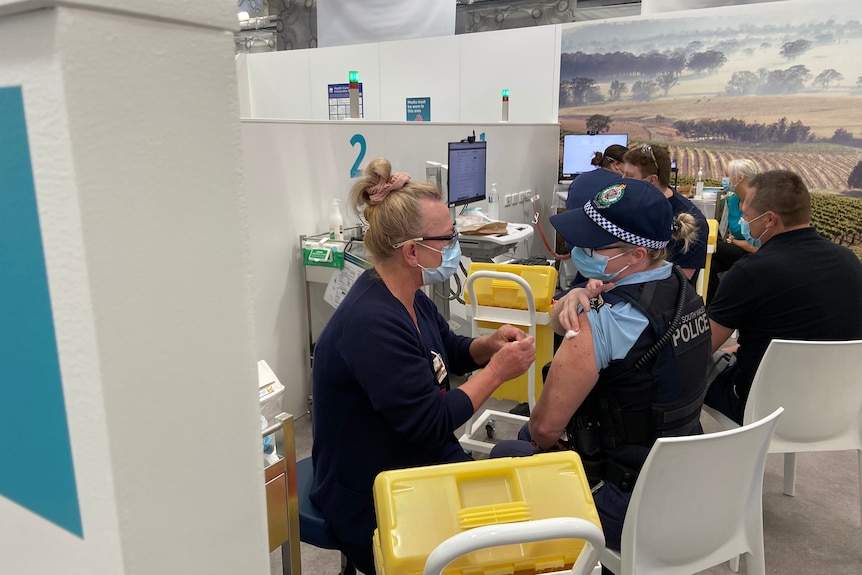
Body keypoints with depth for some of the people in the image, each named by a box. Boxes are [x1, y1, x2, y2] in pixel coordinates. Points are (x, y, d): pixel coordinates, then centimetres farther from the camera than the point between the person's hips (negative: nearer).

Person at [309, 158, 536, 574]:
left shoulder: (409, 297, -1)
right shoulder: (371, 324, -29)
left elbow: (448, 354, 15)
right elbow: (431, 423, -26)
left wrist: (487, 345, -5)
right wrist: (497, 371, -19)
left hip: (422, 460, 8)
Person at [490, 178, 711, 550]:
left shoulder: (605, 321, -31)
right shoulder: (681, 287, -3)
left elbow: (545, 427, -22)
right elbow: (559, 323, 4)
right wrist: (575, 297, -18)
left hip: (629, 509, -8)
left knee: (504, 455, 16)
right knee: (530, 436, 26)